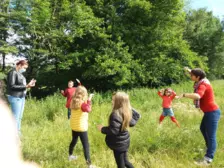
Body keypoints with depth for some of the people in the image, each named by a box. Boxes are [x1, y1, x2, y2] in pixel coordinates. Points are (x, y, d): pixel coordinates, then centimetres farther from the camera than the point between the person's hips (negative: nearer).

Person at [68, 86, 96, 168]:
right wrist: (89, 100, -33)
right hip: (81, 127, -8)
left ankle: (70, 156, 46)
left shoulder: (73, 101, 1)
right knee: (86, 145, -4)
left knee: (74, 141, 28)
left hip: (74, 126, 8)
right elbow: (88, 109, -40)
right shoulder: (82, 103, -21)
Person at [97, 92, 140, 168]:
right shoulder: (126, 112, -1)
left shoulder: (116, 114, -27)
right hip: (124, 141, 8)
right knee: (125, 161, 25)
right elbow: (132, 123, 11)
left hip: (118, 143, -8)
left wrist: (102, 129, -14)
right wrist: (130, 109, 14)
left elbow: (113, 130, -29)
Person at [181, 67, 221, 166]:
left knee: (211, 135, -10)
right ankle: (209, 147, 45)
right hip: (209, 112, 11)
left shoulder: (203, 85, -23)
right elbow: (196, 75, 30)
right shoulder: (202, 81, 5)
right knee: (203, 129, 28)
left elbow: (197, 96, -44)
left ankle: (208, 159, -9)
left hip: (212, 112, -11)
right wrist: (190, 71, 15)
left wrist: (183, 95, -45)